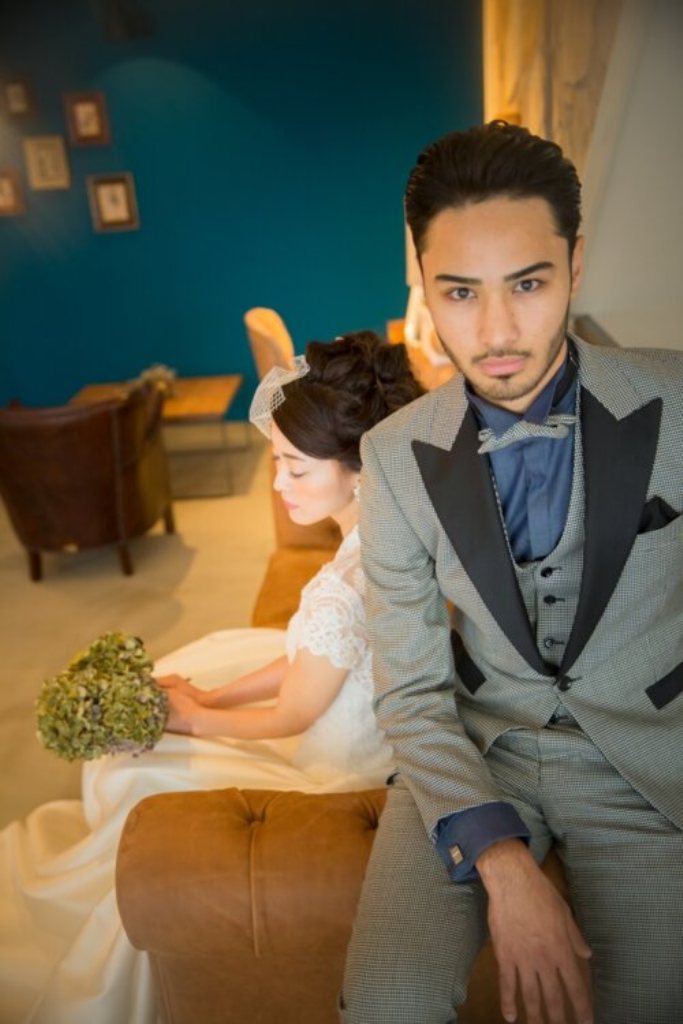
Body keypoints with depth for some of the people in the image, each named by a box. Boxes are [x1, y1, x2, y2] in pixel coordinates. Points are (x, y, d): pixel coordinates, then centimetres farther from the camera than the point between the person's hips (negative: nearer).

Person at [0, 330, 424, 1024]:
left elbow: (290, 718, -20)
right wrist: (215, 695, 3)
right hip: (352, 703, 8)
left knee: (137, 777, 9)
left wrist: (195, 717, -2)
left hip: (330, 767, -8)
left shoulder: (342, 592, -38)